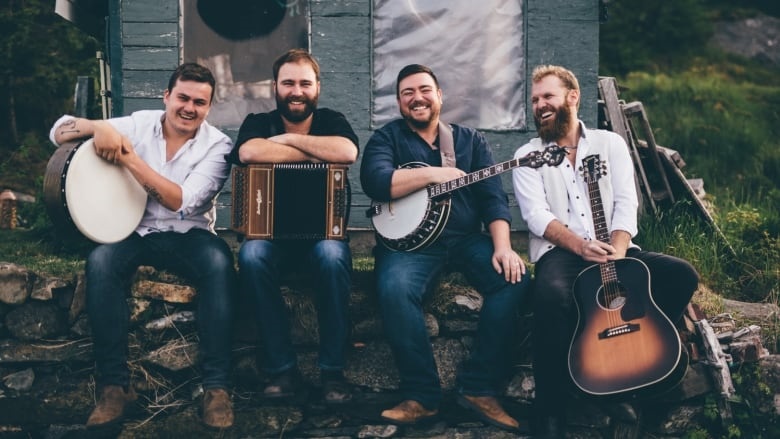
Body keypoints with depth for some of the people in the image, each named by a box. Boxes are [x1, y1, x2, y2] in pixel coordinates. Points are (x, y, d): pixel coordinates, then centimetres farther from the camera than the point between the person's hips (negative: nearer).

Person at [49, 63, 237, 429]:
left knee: (219, 263, -34)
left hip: (189, 235, -1)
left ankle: (216, 386, -29)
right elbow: (59, 132, 0)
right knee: (100, 260, -31)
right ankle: (115, 385, -22)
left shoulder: (217, 145, -5)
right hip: (136, 231, 2)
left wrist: (129, 158, -23)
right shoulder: (138, 124, 1)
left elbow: (182, 202, -19)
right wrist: (99, 126, -22)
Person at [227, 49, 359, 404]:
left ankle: (332, 369, -21)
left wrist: (287, 138, -13)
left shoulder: (331, 121, 6)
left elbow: (347, 152, -19)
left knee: (333, 255, -34)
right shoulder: (258, 122, 6)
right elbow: (248, 152, -21)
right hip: (271, 236, 0)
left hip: (323, 234, 0)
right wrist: (314, 154, -16)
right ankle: (281, 368, -23)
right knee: (252, 255, -32)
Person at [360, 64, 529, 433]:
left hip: (467, 239, 3)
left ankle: (479, 387, -16)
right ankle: (421, 394, -20)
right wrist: (431, 173, -13)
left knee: (513, 278, -24)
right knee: (395, 289, -34)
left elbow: (493, 197, 4)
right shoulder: (387, 137, 8)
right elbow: (374, 182, -13)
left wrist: (502, 246, -12)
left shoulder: (470, 139, 16)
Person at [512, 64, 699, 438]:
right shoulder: (528, 156, 9)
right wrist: (580, 246, -23)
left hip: (615, 250, 3)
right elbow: (536, 215, -6)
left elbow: (626, 203, 2)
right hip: (559, 251, -3)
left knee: (681, 274, -21)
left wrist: (617, 251, -17)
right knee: (552, 295, -37)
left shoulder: (610, 143, 14)